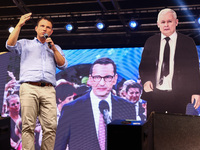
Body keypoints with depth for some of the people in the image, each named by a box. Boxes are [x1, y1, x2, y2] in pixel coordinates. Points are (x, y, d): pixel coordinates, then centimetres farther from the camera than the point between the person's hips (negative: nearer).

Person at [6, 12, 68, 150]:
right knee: (28, 126, -12)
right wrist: (19, 25, 1)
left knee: (51, 127, -11)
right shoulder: (26, 43, 24)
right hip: (29, 88, -2)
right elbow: (10, 45, 5)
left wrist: (53, 48, 5)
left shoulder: (56, 48, 30)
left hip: (48, 90, 2)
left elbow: (63, 65, 15)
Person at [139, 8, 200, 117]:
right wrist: (145, 81, -8)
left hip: (178, 96, -1)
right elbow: (143, 66, 11)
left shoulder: (188, 42, 3)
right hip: (154, 95, 2)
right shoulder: (150, 42, 9)